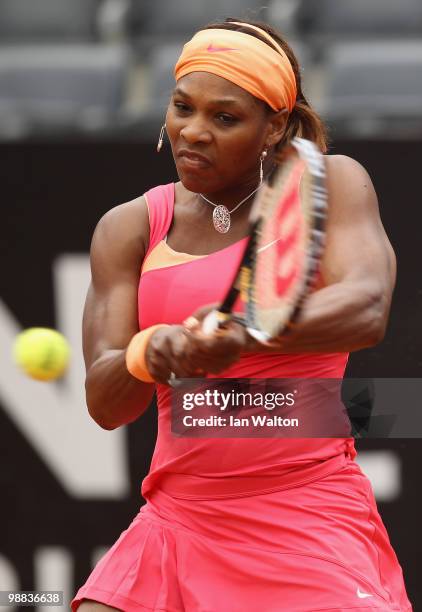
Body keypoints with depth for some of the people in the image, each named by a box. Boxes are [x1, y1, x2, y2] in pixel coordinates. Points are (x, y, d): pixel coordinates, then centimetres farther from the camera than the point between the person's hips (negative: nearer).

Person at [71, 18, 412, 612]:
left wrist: (248, 333, -38)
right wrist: (147, 355, -27)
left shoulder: (331, 184, -1)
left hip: (311, 520, -3)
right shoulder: (129, 229, 6)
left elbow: (366, 309, -20)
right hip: (179, 515, 3)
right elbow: (104, 403, -3)